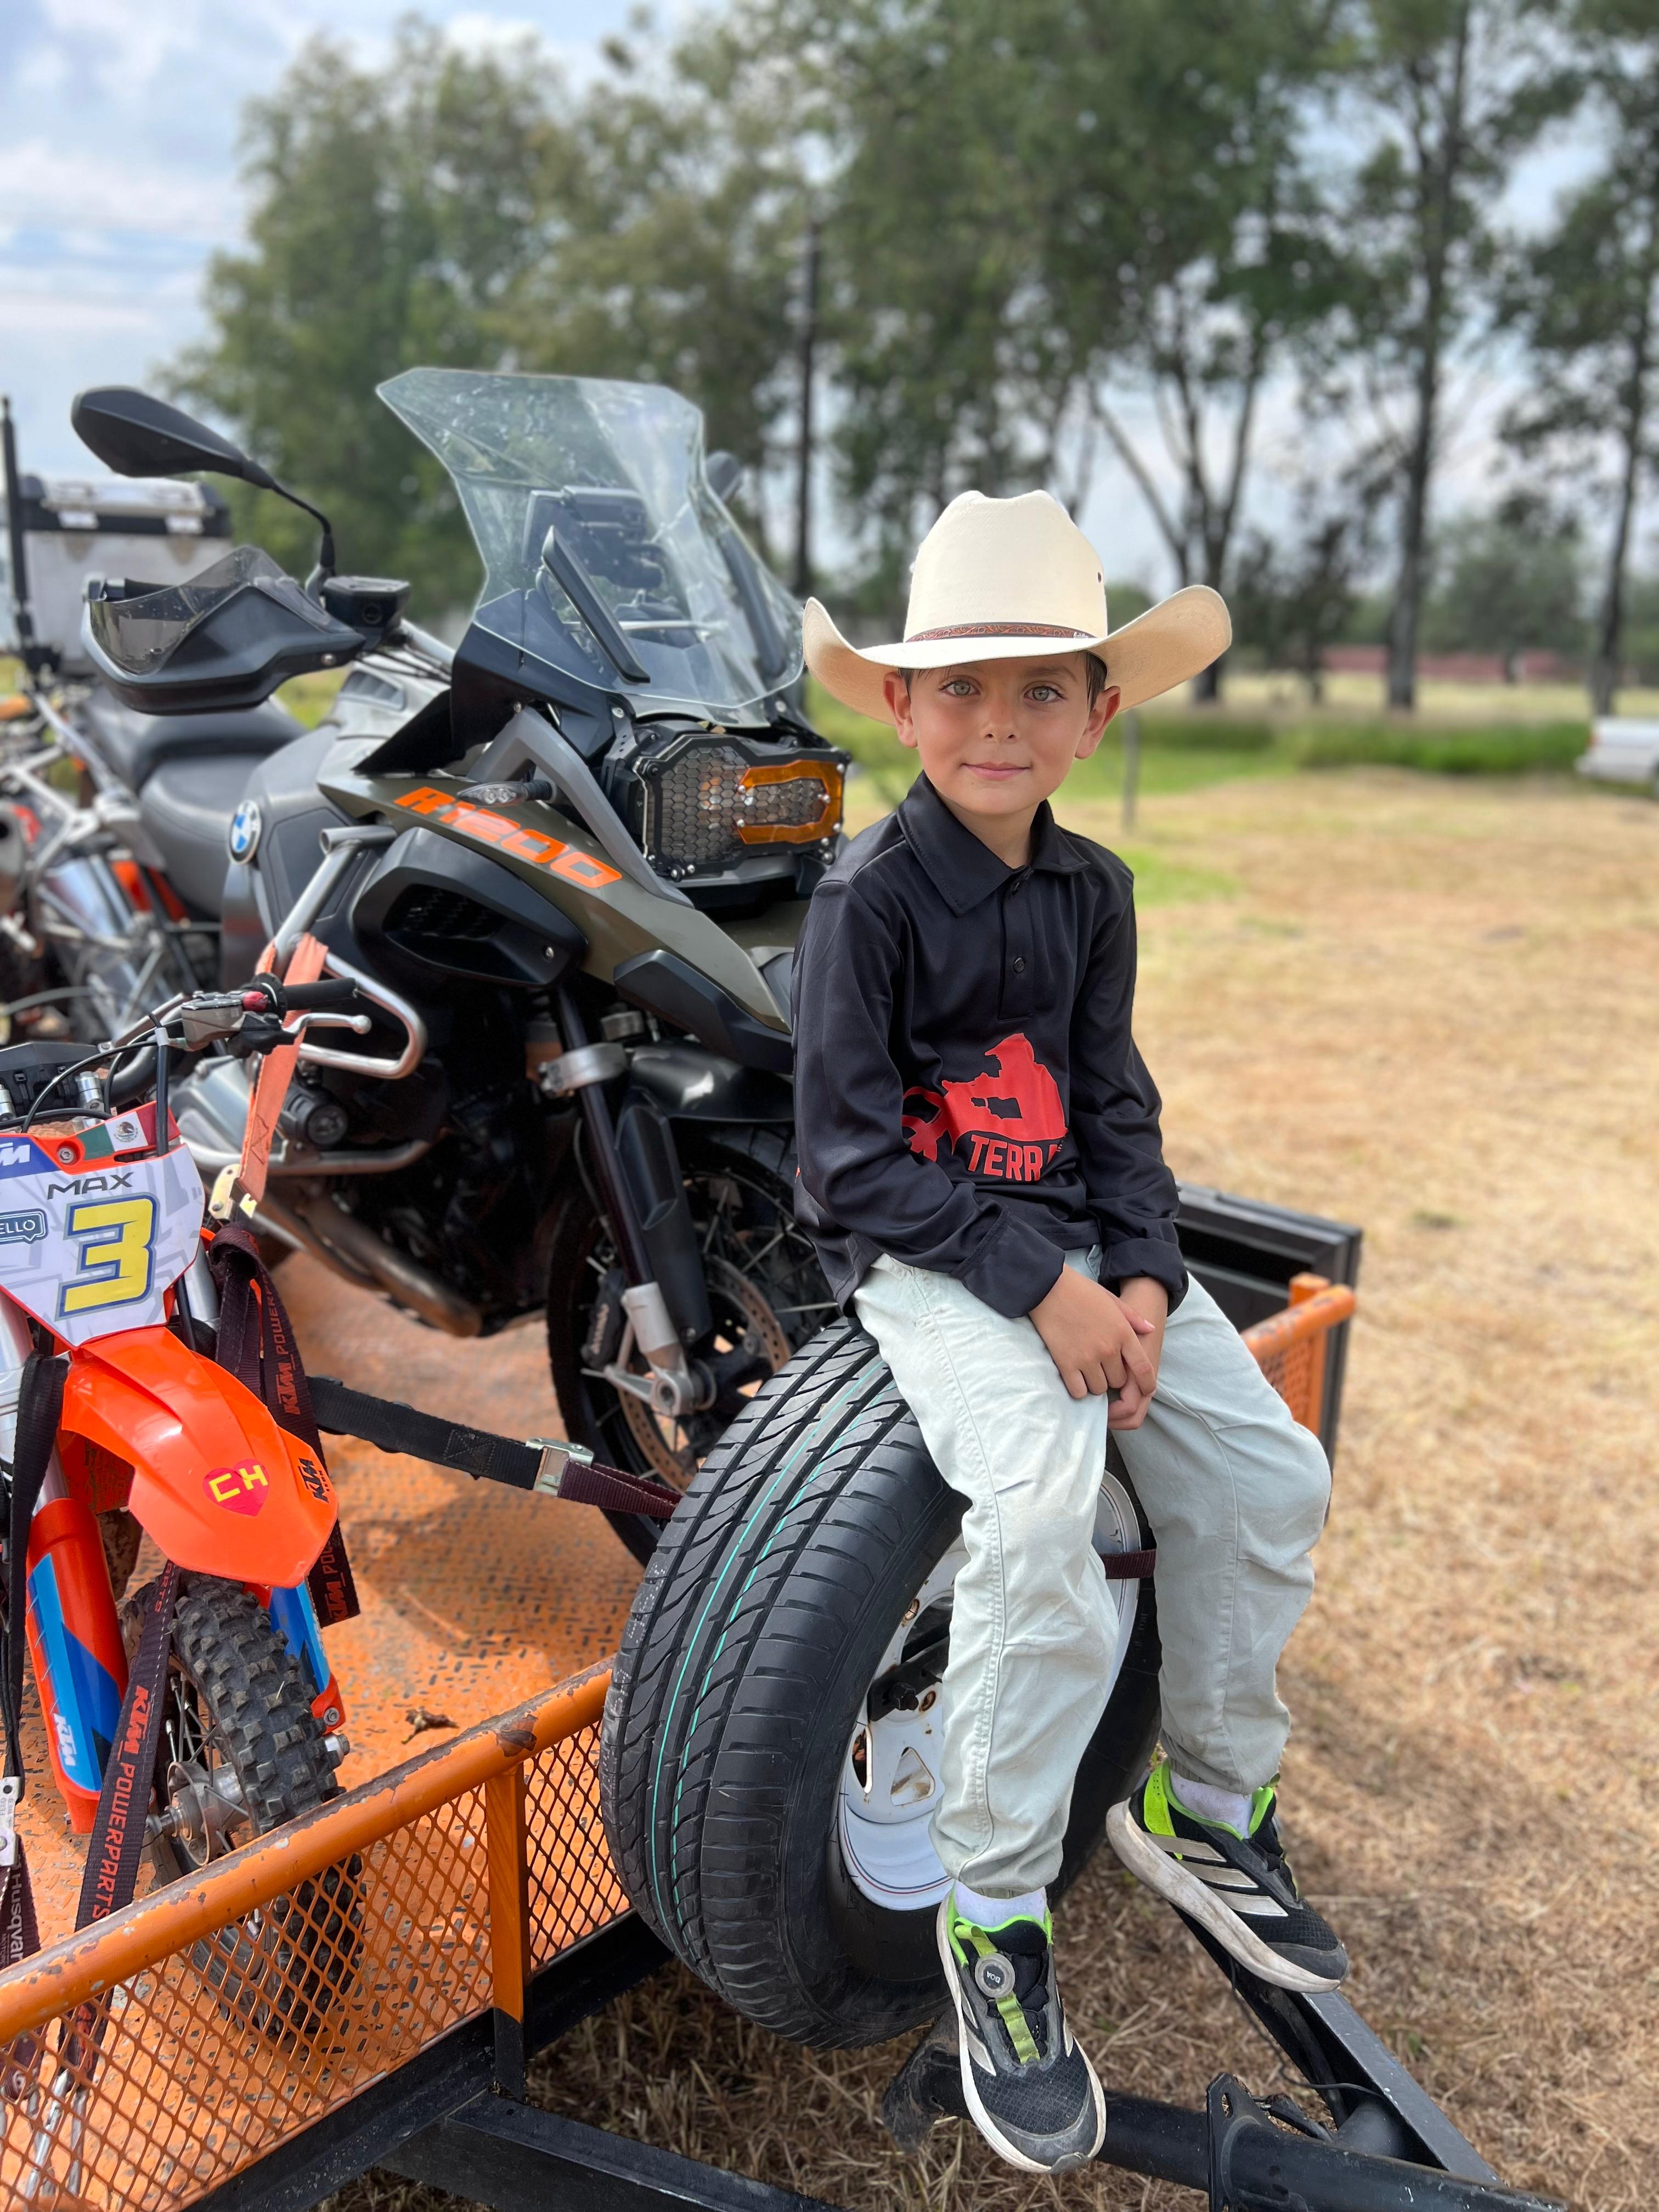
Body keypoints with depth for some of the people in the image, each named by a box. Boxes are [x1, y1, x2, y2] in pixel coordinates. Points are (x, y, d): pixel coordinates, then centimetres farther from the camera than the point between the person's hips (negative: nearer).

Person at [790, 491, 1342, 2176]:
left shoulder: (1091, 893, 8)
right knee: (1039, 1500, -29)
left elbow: (1117, 1108, 8)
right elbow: (856, 1154, -14)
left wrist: (1139, 1278, -9)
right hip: (917, 1251, -6)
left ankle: (1205, 1809, 20)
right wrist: (1037, 1284, -21)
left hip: (1079, 1242, 7)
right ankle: (996, 1913, -8)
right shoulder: (869, 899, -11)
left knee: (1271, 1473, -5)